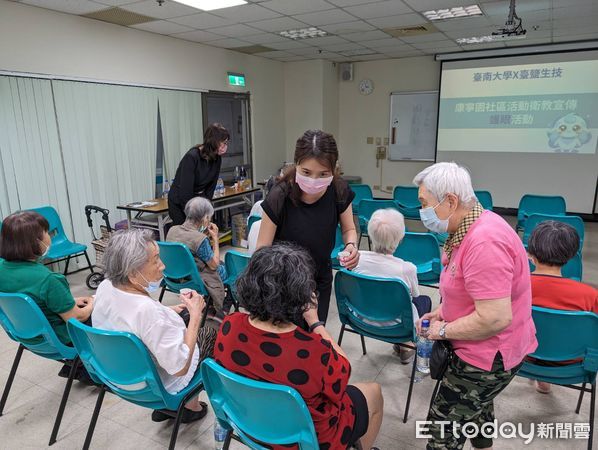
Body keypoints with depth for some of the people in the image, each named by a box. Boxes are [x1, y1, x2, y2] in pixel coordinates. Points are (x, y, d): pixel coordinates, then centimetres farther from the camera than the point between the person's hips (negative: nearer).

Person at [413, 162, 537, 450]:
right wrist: (439, 313, 3)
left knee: (443, 427, 3)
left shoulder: (484, 242, -32)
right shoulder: (467, 228, 2)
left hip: (489, 355, -10)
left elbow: (494, 318, -34)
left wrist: (443, 331, -20)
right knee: (477, 405, 31)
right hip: (482, 348, 10)